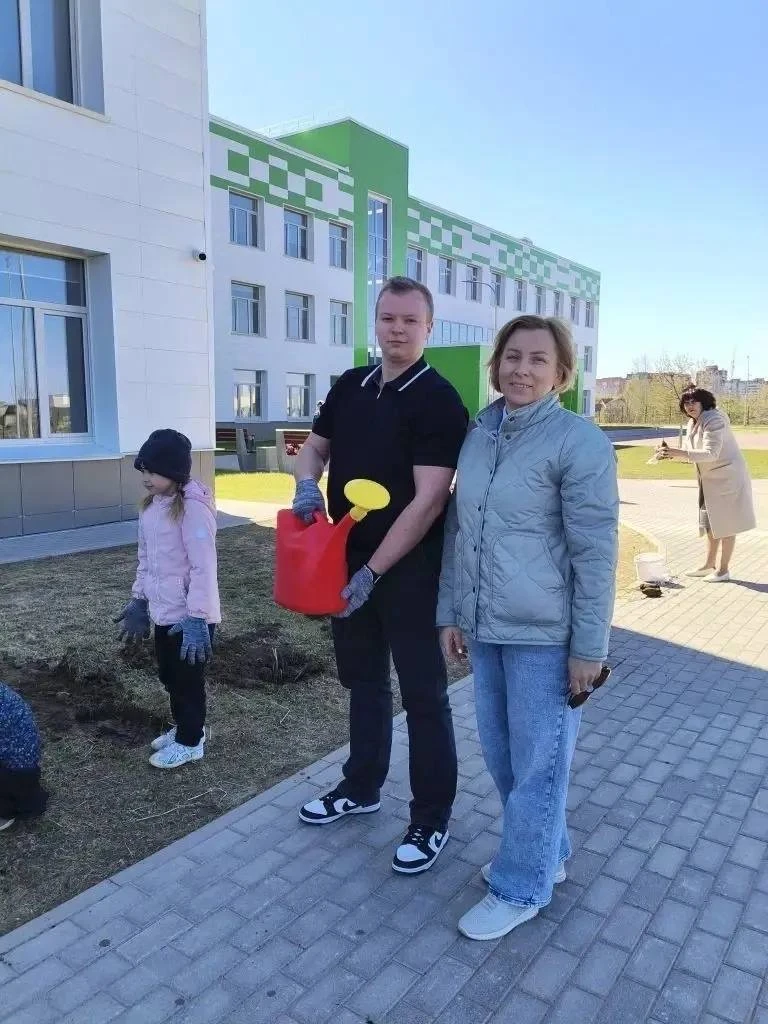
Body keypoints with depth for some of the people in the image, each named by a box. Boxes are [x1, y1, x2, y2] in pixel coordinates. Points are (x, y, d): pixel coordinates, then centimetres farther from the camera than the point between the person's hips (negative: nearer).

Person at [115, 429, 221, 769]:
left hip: (189, 615, -8)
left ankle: (190, 741, 27)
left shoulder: (193, 507, -21)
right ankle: (184, 728, 41)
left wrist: (196, 618, -23)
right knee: (169, 675, 22)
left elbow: (203, 567, -23)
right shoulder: (152, 504, 5)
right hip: (163, 612, 8)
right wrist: (139, 599, 15)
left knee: (188, 679, 8)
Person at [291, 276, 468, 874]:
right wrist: (307, 483, -7)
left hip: (410, 569, -7)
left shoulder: (439, 401, -14)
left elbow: (427, 501, -20)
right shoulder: (350, 386, 7)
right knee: (362, 679, 20)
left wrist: (373, 571, -20)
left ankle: (432, 818, 23)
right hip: (348, 560, 7)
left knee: (422, 692, 6)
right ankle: (361, 787, 40)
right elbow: (314, 447, 17)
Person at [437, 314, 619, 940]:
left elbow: (596, 553, -12)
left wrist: (589, 648, -12)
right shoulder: (478, 434, 6)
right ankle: (546, 853, 42)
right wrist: (451, 613, 11)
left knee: (537, 762, 7)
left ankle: (521, 888, 27)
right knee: (500, 751, 19)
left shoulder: (580, 442, -12)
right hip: (485, 628, 7)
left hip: (544, 635, -7)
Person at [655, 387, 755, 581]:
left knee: (726, 525, 0)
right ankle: (709, 565, 30)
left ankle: (723, 570, 9)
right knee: (711, 524, 18)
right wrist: (669, 453, -8)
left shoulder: (713, 420, -21)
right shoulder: (693, 423, 7)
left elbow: (711, 453, -29)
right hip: (710, 480, 10)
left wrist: (678, 453, -36)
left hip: (728, 478, -10)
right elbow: (689, 452, 11)